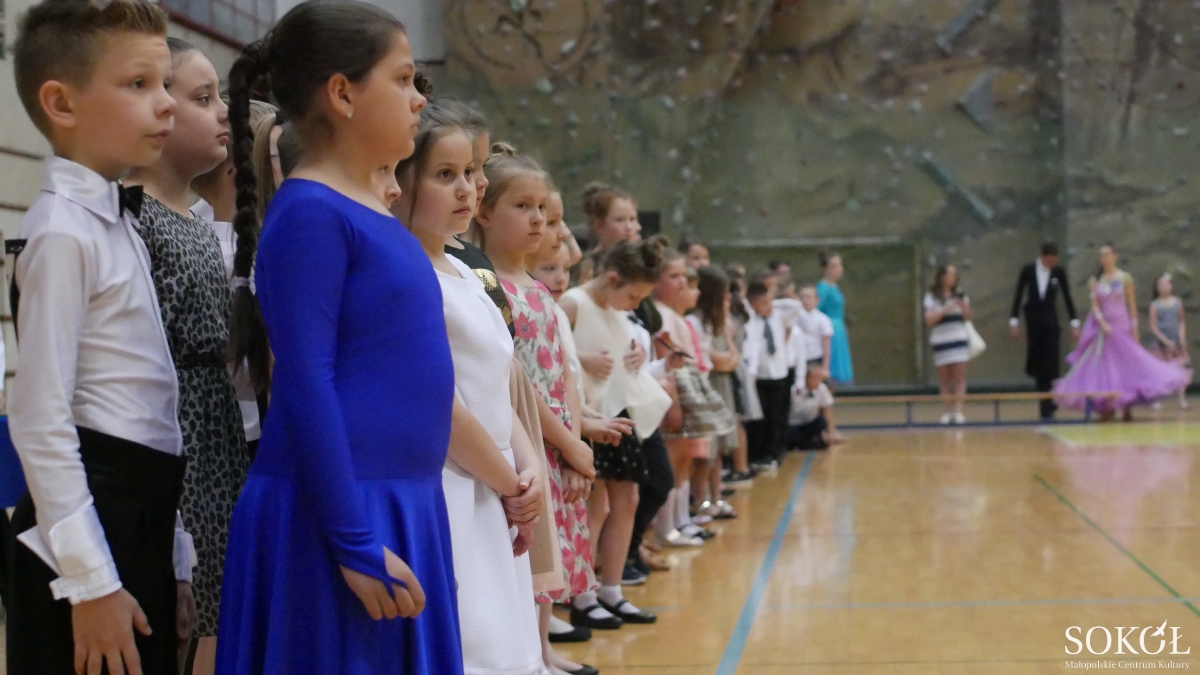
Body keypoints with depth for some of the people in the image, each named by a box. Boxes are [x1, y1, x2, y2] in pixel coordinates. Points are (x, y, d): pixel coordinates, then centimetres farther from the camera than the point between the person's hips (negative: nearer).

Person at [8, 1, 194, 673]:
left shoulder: (118, 225, 14)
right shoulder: (63, 232, -13)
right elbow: (40, 420, -18)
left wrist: (172, 555, 17)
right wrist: (92, 582, -19)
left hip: (142, 518, 9)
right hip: (87, 515, -9)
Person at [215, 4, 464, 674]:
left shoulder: (375, 211, 13)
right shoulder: (310, 212, -13)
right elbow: (306, 388, -18)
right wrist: (355, 543, -19)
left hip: (405, 510, 8)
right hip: (335, 520, -8)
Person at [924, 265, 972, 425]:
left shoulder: (960, 296, 11)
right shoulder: (932, 298, 2)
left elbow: (968, 318, 13)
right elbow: (929, 320, -5)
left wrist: (964, 307, -6)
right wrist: (944, 311, -17)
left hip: (959, 341, 2)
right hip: (941, 342, -1)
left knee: (959, 377, -8)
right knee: (945, 379, 2)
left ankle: (958, 410, -11)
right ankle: (946, 411, 8)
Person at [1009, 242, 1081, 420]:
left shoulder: (1059, 272, -2)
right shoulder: (1028, 270, -3)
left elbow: (1067, 297, 2)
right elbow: (1018, 295, 1)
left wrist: (1074, 323, 0)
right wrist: (1014, 321, -3)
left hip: (1051, 320, 0)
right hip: (1033, 320, 0)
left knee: (1049, 362, -5)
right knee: (1036, 361, 0)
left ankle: (1047, 406, -1)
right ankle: (1047, 403, 14)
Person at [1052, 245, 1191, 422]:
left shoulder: (1125, 278, -1)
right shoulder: (1095, 281, 2)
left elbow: (1132, 305, 1)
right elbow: (1095, 306, -3)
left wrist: (1134, 328, -3)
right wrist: (1103, 324, -18)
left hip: (1122, 328, -2)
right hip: (1103, 330, 2)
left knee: (1128, 364, -3)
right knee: (1104, 367, 2)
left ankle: (1127, 406, 8)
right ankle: (1108, 407, 11)